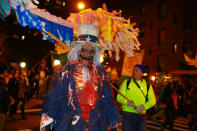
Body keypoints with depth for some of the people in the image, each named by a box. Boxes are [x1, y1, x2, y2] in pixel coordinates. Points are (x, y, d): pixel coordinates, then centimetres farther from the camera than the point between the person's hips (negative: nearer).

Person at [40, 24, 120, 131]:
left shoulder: (100, 72, 6)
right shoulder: (69, 69, -2)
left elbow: (107, 98, 10)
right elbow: (55, 95, -6)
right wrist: (47, 122, -12)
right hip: (71, 122, -2)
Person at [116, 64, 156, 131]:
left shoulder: (147, 85, 8)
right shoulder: (126, 83, 4)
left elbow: (152, 100, 3)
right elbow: (119, 97, 0)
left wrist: (143, 107, -15)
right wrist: (127, 102, -20)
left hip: (141, 115, 2)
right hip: (128, 114, -2)